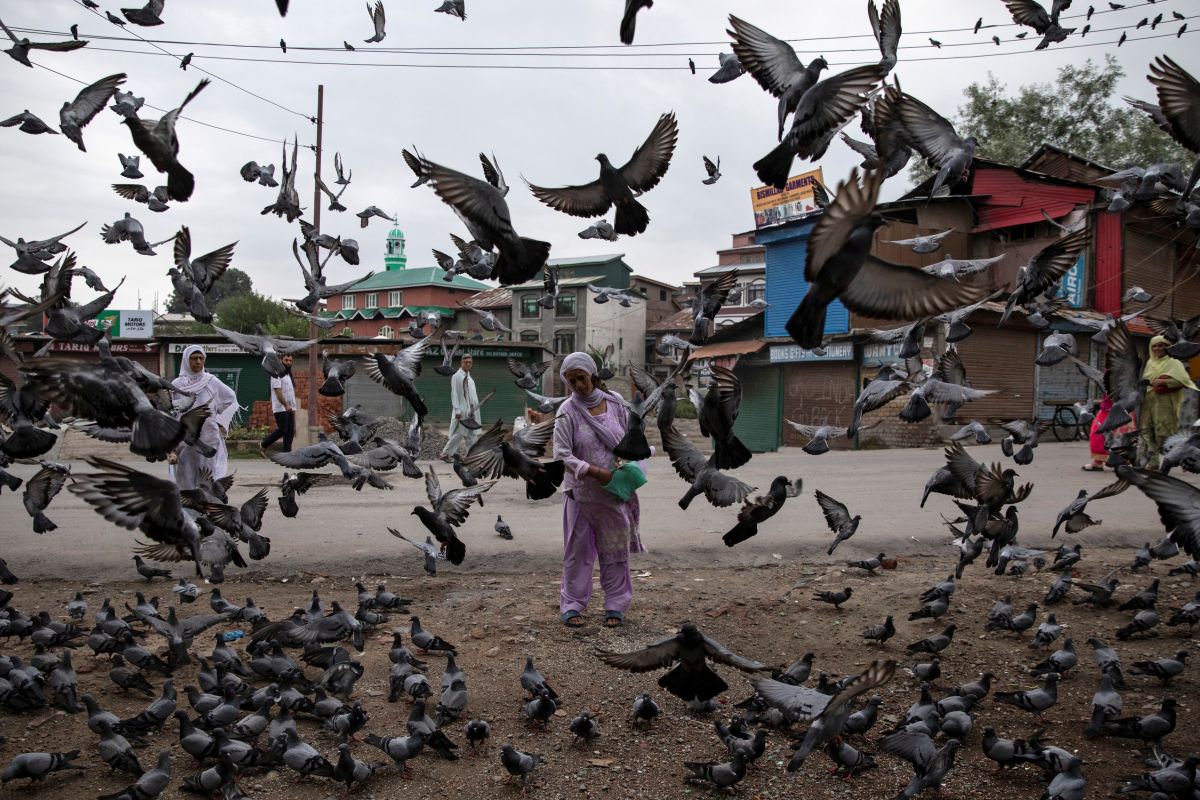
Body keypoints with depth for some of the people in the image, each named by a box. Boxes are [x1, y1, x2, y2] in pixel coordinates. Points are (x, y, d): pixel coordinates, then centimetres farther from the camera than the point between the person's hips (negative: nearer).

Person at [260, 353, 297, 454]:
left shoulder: (288, 374, 18)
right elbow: (278, 391, -19)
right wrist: (286, 405, -25)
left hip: (290, 408, 9)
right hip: (280, 408, -9)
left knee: (290, 431, 4)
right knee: (282, 430, -10)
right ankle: (263, 445, 7)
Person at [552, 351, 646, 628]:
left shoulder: (616, 404, 1)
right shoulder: (567, 412, -8)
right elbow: (562, 454, -13)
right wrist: (596, 473, -21)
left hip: (615, 493, 2)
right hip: (581, 493, -2)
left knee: (616, 549, 9)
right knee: (577, 550, 6)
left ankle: (616, 606, 19)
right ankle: (572, 605, 18)